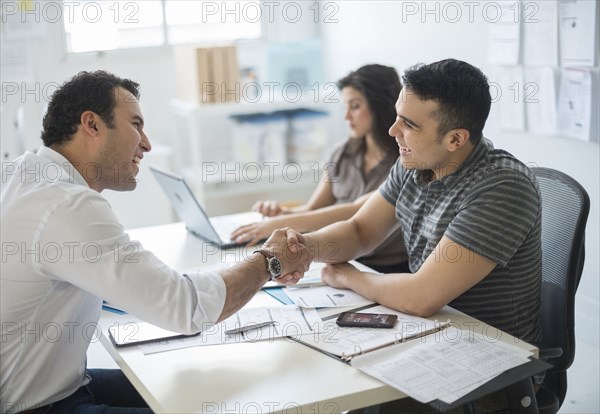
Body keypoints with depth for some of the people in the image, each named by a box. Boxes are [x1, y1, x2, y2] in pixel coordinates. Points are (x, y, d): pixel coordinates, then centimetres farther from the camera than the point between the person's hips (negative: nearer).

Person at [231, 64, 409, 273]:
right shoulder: (344, 154, 7)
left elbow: (356, 212, -22)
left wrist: (281, 223, -27)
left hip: (389, 272, -5)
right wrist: (280, 211, -14)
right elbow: (311, 209, 9)